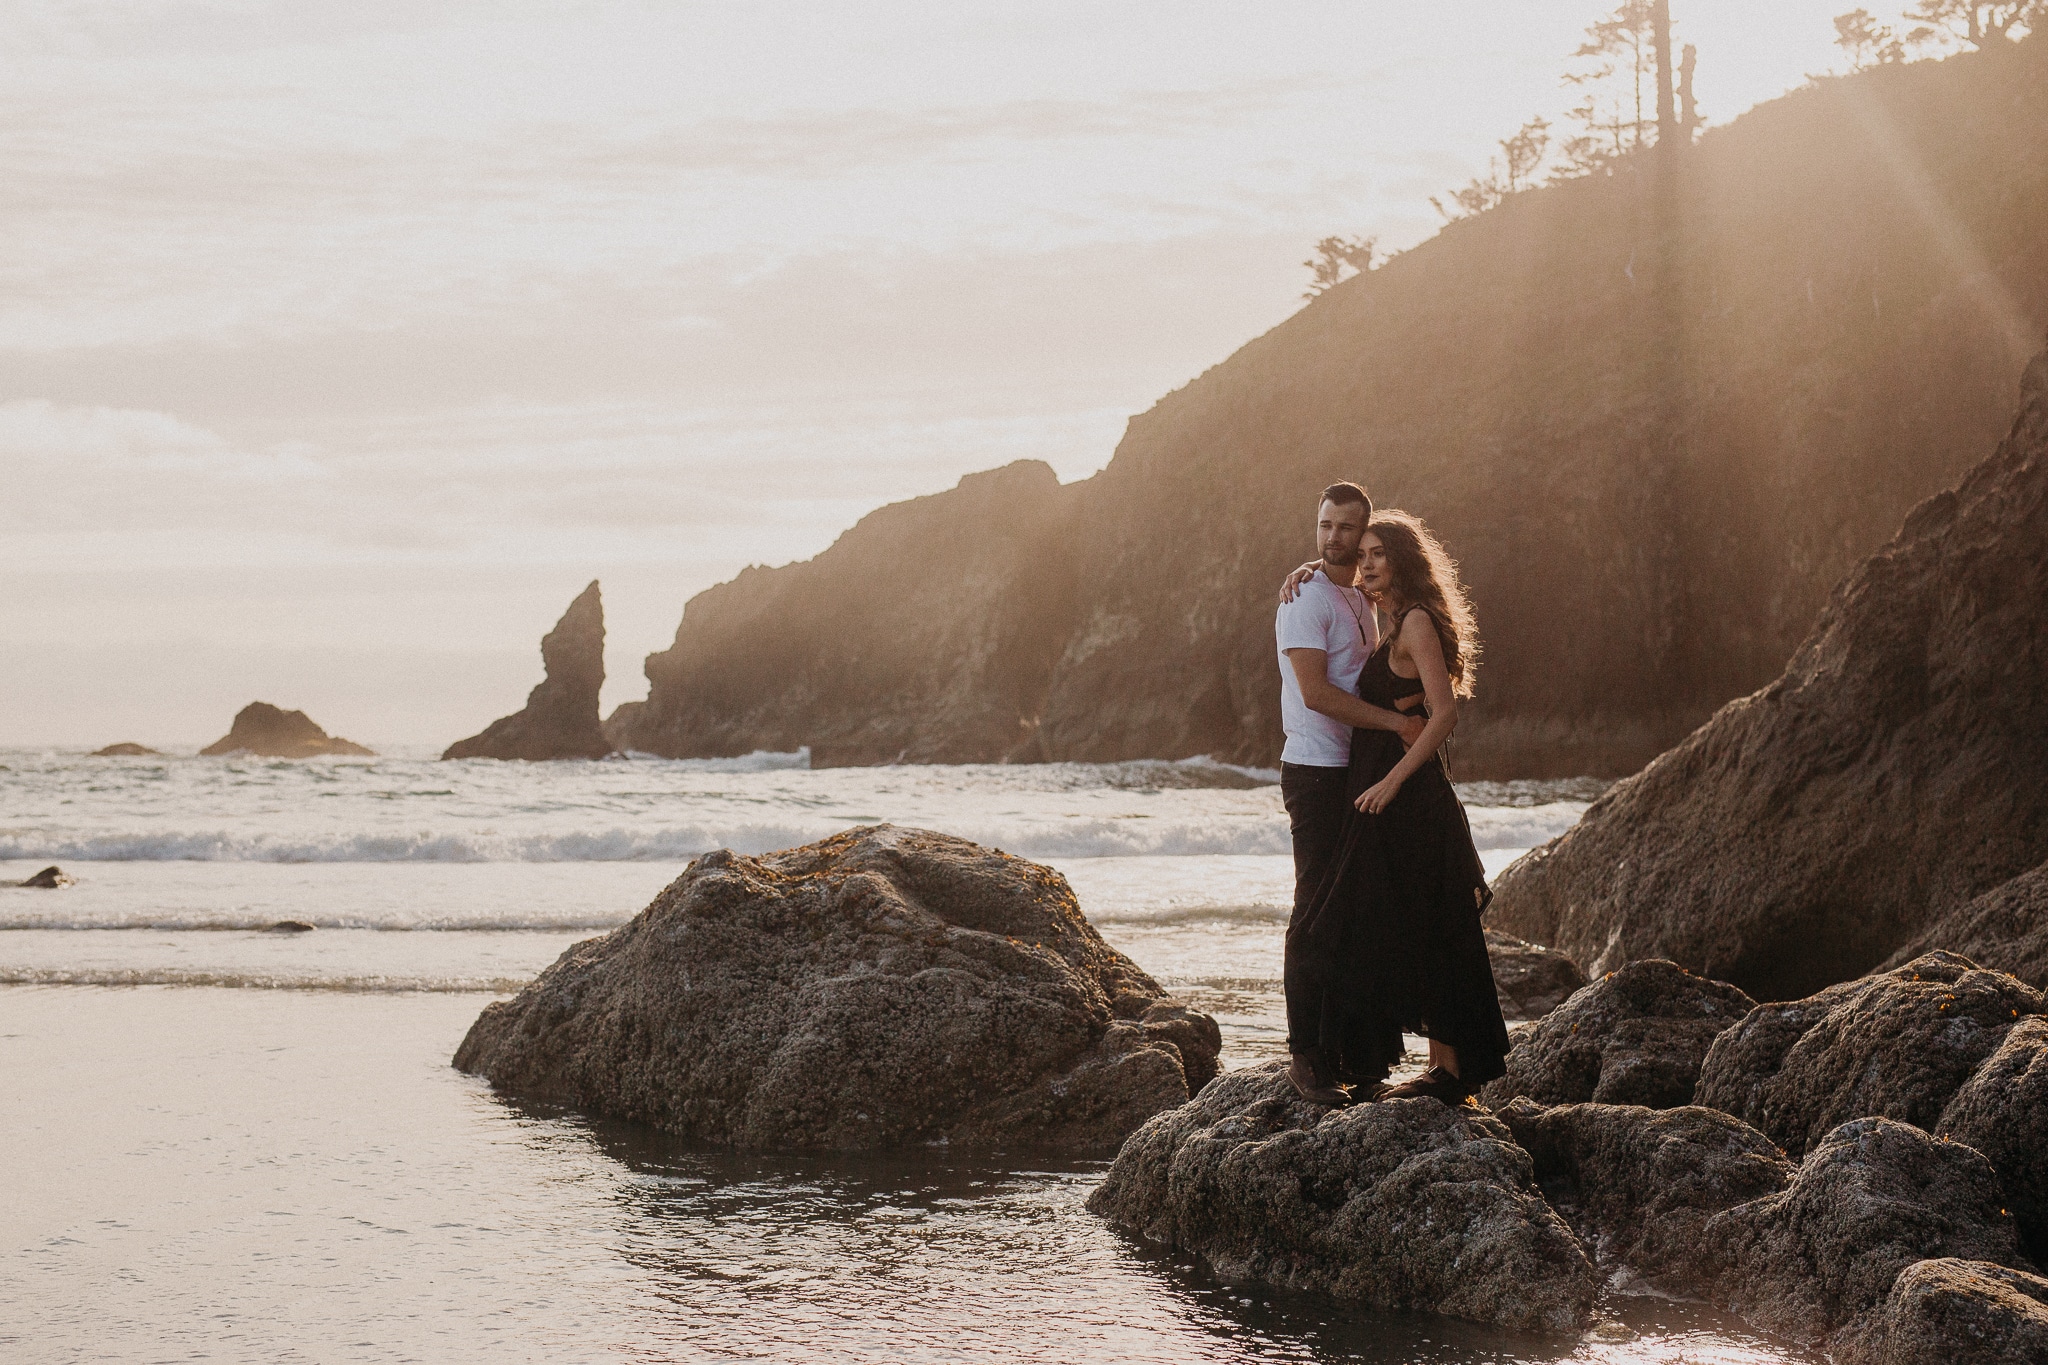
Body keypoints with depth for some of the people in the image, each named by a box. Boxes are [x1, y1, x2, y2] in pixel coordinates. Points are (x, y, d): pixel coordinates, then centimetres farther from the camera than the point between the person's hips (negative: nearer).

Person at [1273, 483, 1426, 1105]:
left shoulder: (1360, 600, 18)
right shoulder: (1307, 598, -10)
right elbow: (1315, 692, -20)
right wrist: (1394, 721, -22)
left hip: (1358, 773, 9)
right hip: (1316, 772, -9)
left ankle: (1338, 1045, 16)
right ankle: (1305, 1054, -6)